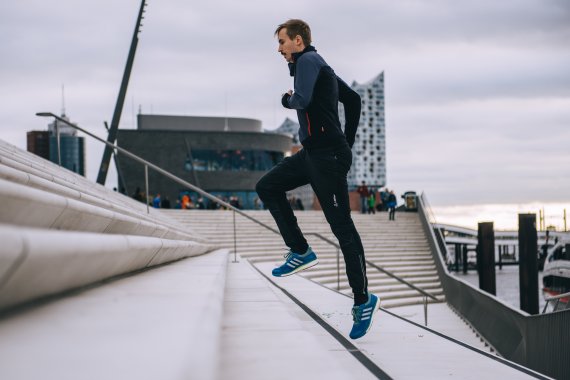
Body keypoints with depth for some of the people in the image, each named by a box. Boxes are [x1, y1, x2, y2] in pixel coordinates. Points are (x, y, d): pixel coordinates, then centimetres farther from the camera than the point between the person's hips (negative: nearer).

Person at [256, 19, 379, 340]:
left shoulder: (307, 60, -8)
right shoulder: (317, 64, 20)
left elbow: (303, 99, -25)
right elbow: (353, 99, 26)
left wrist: (287, 99, -2)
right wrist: (347, 142, 25)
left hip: (327, 156, -11)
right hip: (313, 153, 11)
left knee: (342, 227, -7)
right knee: (267, 187, 13)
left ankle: (364, 301, -1)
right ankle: (301, 251, 11)